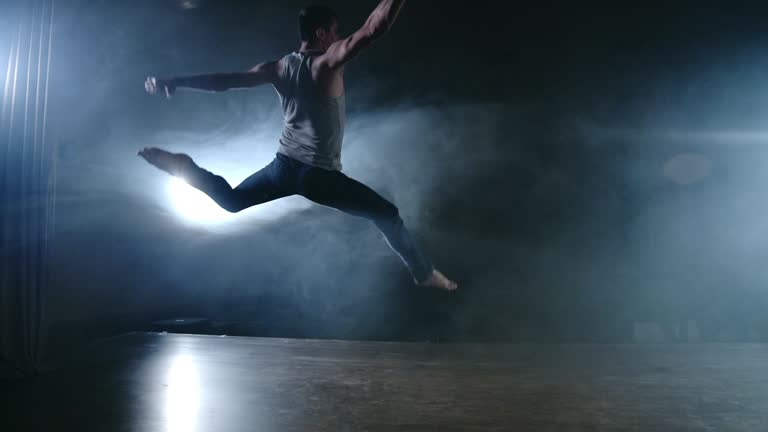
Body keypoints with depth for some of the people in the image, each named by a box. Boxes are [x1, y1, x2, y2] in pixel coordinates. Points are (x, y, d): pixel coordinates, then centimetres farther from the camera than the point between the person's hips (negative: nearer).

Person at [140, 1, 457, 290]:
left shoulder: (278, 68, 1)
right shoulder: (328, 63, -15)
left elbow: (225, 81, -1)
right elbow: (375, 28, -26)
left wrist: (173, 82, 4)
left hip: (284, 165, 6)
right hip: (320, 174, -6)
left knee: (231, 200, 31)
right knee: (387, 215, 8)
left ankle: (186, 168, 8)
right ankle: (423, 273, 18)